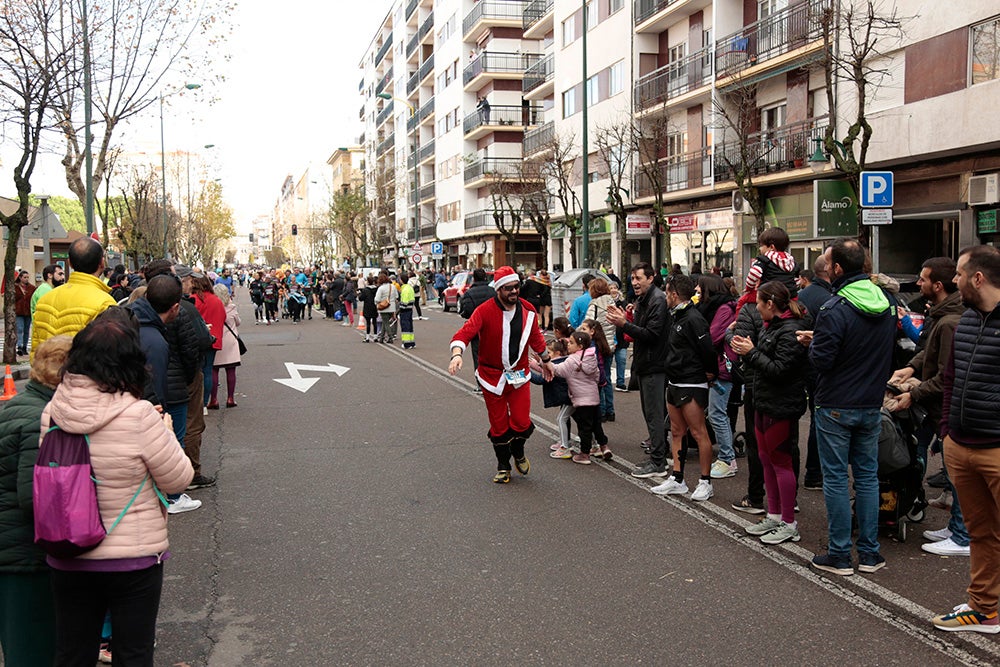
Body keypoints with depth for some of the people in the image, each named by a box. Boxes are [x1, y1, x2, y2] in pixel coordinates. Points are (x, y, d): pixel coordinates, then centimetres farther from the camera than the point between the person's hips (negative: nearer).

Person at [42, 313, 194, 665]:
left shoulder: (53, 412, -9)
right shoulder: (139, 417, -23)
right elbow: (179, 479, -13)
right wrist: (165, 431, 3)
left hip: (67, 559, 4)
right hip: (135, 557, -4)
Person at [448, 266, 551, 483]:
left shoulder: (527, 310, 0)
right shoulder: (485, 311, -15)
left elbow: (535, 337, 17)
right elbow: (465, 332, -27)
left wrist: (546, 360, 27)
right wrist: (457, 354, -45)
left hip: (519, 375, 3)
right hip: (492, 375, -2)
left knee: (522, 422, -3)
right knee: (499, 425, 7)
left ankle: (518, 453, 30)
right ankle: (503, 467, 27)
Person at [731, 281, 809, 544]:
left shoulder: (790, 331, -19)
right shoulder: (771, 327, 13)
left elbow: (779, 369, -25)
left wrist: (751, 352, -17)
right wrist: (746, 350, 0)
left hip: (781, 407, -10)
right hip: (765, 403, 10)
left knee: (780, 461, -2)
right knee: (766, 459, 16)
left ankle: (789, 524, 8)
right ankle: (774, 516, 27)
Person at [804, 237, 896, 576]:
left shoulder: (835, 309, -20)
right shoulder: (885, 304, 4)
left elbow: (821, 360, -20)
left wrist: (812, 343, -1)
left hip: (836, 407, -6)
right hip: (872, 405, 7)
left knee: (836, 478, 3)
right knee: (867, 476, 13)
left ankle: (840, 555, 9)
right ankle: (869, 553, 19)